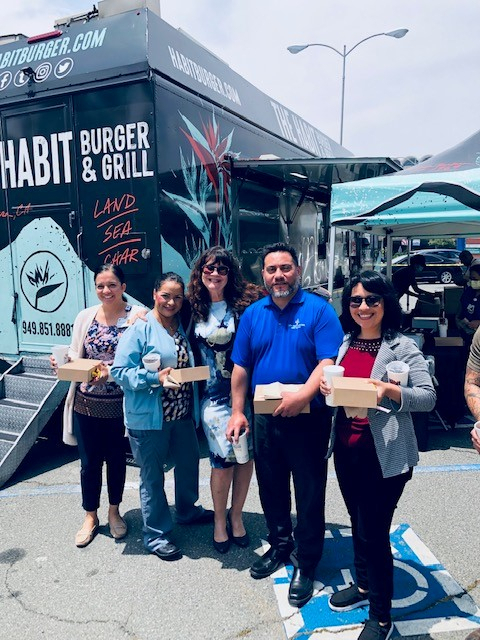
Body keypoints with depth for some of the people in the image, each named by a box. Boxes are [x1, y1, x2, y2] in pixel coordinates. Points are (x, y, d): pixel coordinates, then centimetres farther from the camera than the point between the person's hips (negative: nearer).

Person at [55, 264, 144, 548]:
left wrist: (111, 372, -27)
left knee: (116, 458, 16)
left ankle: (114, 512, 39)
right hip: (86, 402, 3)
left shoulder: (137, 316, -10)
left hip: (118, 404, -3)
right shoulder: (85, 317, 4)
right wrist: (62, 362, -13)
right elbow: (74, 356, 8)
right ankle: (91, 517, 34)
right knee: (89, 461, 13)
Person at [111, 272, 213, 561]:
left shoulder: (183, 327, 9)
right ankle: (156, 534, 25)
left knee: (189, 462, 21)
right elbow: (120, 370, -16)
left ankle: (187, 510, 47)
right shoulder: (140, 328, -12)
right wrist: (156, 377, -25)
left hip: (182, 413, 7)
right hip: (148, 417, -7)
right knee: (152, 476, 7)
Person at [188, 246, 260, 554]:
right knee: (224, 457, -4)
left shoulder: (244, 305, -3)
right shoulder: (195, 309, 4)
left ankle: (236, 515, 30)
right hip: (214, 394, 0)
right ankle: (220, 520, 21)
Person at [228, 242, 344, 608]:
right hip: (264, 418, 5)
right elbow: (241, 368, 7)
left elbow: (329, 362, -18)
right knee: (271, 488, 19)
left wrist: (304, 394, -31)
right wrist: (237, 412, 4)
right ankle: (280, 546, 42)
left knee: (309, 495, 8)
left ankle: (305, 564, 27)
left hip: (308, 419, -4)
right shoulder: (253, 314, 5)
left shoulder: (319, 310, -9)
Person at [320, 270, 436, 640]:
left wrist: (389, 390, -30)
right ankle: (364, 586, 45)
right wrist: (326, 385, -6)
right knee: (358, 523, 21)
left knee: (374, 532, 2)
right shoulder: (345, 342, 6)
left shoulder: (403, 347, -11)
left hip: (384, 455, -6)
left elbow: (428, 397, -15)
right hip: (347, 448, 6)